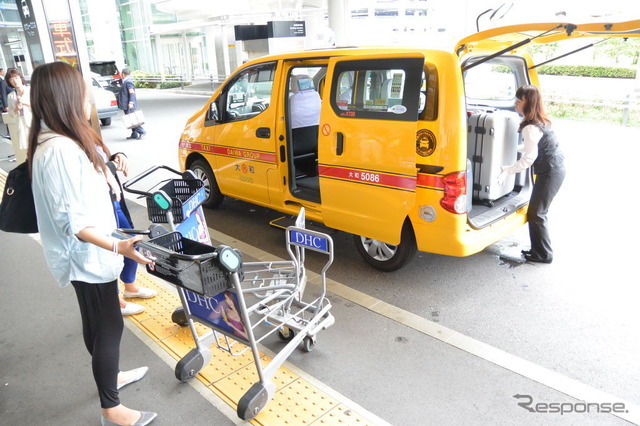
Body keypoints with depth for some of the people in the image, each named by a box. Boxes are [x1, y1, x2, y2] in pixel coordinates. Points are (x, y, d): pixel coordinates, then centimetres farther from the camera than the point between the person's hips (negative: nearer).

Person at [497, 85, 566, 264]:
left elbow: (529, 157, -23)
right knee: (538, 212, 14)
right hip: (555, 169, 9)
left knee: (536, 214, -2)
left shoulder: (530, 128, -21)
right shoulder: (541, 121, 9)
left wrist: (507, 170, -21)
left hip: (550, 172, -9)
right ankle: (539, 249, 23)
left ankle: (543, 254, 8)